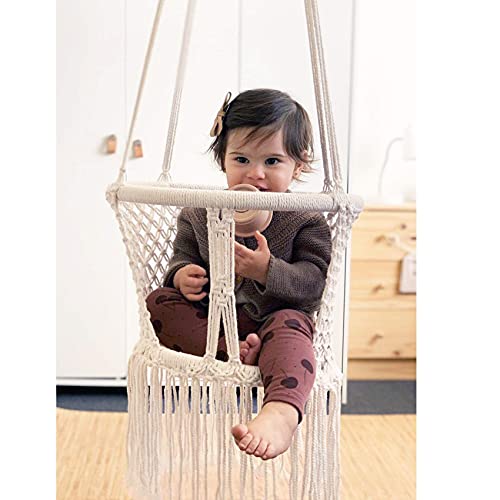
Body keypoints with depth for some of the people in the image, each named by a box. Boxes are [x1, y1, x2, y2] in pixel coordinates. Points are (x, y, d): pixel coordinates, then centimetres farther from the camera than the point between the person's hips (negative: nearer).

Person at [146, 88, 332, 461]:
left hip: (276, 317, -3)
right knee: (159, 302, -17)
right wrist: (182, 276, -15)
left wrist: (267, 271, -30)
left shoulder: (306, 220, -5)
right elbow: (183, 256, 11)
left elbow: (313, 282, -12)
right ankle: (235, 353, -33)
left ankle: (281, 412, -63)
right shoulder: (199, 214, 4)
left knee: (289, 327, -36)